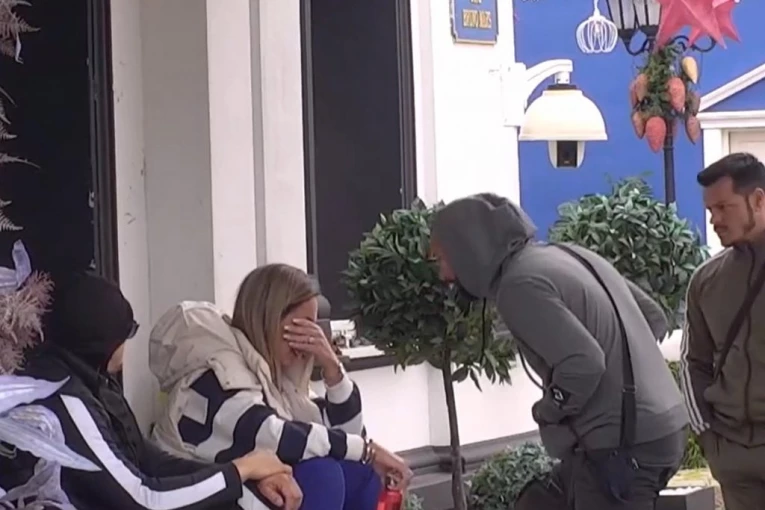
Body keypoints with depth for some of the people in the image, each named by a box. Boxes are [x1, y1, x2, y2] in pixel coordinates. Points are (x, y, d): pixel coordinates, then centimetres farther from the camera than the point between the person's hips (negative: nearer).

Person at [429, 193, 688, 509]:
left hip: (625, 443, -10)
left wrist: (548, 412, -8)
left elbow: (584, 362, -25)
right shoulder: (566, 256, 14)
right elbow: (654, 318, 18)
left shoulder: (520, 284, -14)